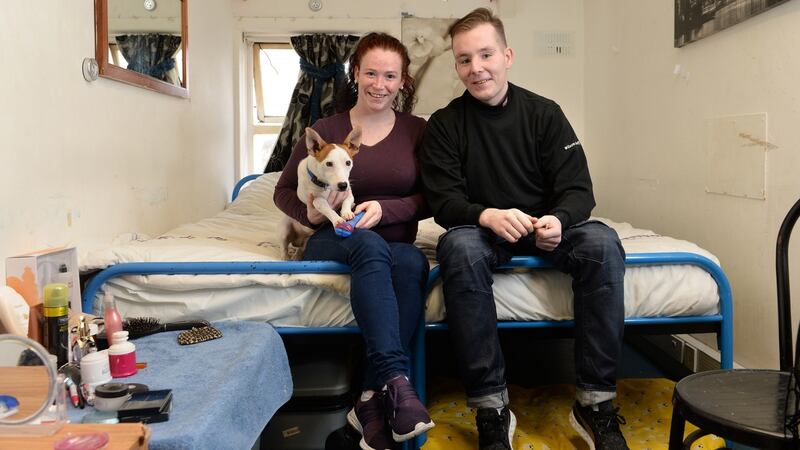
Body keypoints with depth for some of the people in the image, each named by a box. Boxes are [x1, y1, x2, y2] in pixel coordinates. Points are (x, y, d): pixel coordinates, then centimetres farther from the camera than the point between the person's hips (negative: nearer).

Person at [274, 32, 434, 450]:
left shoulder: (417, 131, 6)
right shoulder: (326, 130, 2)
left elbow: (428, 200, 1)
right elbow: (284, 191, 8)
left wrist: (384, 208, -17)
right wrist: (310, 212, -14)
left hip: (395, 245, 2)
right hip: (333, 243, -1)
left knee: (414, 262, -35)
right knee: (370, 244, -37)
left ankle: (371, 399, -32)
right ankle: (396, 381, -44)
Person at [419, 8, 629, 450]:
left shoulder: (544, 113, 2)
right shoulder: (444, 124, 0)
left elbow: (578, 189, -4)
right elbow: (443, 202, -9)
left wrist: (559, 220, -28)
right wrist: (488, 215, -31)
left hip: (547, 227, 2)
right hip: (481, 230, -1)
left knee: (602, 243, -29)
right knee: (459, 248, -36)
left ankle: (595, 404, -20)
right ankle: (492, 410, -29)